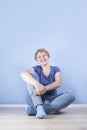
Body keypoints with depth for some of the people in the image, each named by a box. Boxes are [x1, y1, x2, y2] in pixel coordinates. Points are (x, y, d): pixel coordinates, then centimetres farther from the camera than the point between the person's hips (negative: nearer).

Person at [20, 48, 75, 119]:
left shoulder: (55, 69, 7)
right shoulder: (36, 69, 2)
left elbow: (58, 83, -13)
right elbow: (23, 74, -21)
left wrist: (44, 88, -31)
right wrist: (37, 84, -40)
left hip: (50, 100, 1)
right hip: (36, 100, -1)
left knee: (70, 95, -25)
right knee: (32, 74, -18)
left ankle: (34, 109, -33)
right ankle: (39, 108, -37)